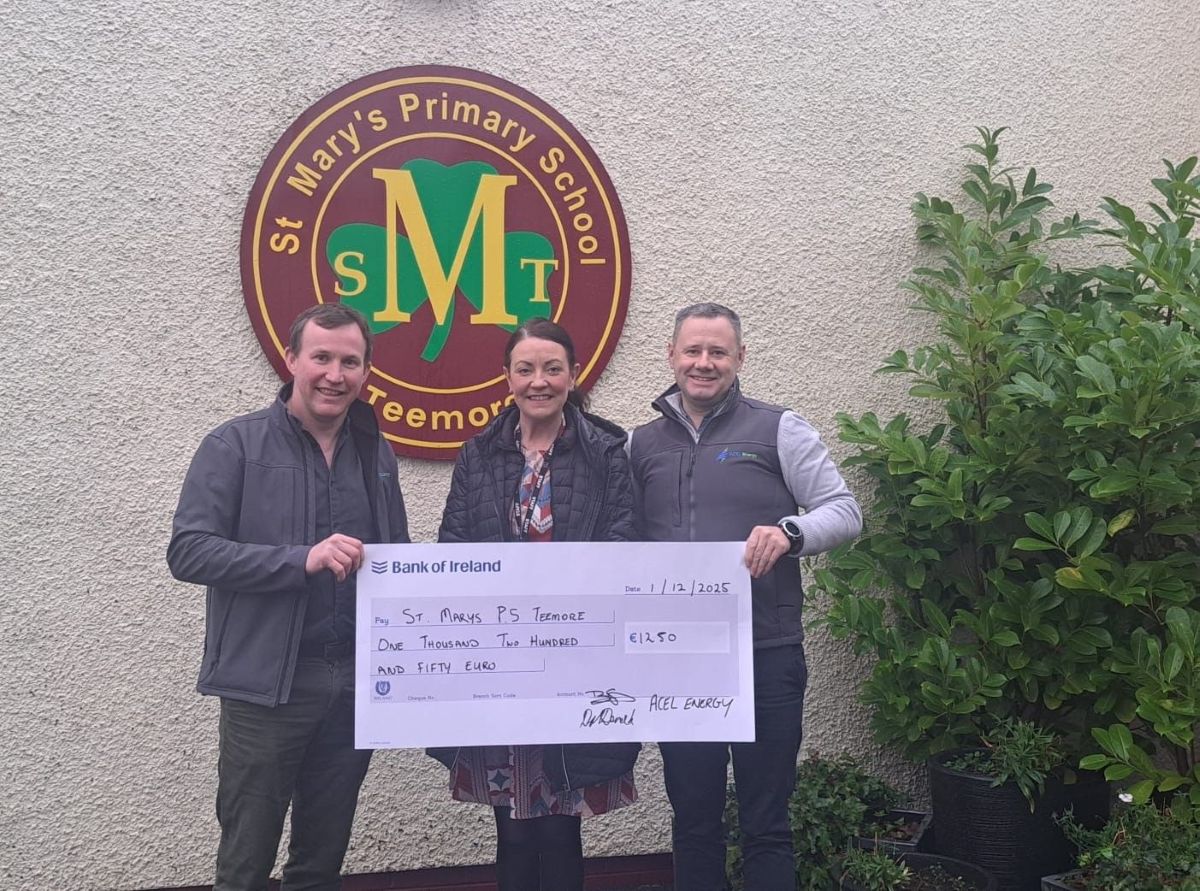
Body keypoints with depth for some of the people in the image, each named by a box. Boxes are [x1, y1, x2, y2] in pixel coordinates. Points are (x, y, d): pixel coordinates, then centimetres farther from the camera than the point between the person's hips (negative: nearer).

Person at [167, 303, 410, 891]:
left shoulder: (376, 454, 11)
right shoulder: (236, 446, -4)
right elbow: (188, 551, -12)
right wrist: (301, 560, -23)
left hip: (355, 683, 4)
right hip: (267, 685, -4)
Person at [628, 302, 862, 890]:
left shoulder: (778, 430, 1)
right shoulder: (642, 444, 11)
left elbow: (845, 511, -1)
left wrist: (790, 531, -22)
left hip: (766, 654, -3)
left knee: (765, 823, 5)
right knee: (692, 819, 13)